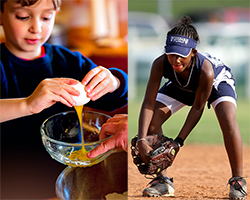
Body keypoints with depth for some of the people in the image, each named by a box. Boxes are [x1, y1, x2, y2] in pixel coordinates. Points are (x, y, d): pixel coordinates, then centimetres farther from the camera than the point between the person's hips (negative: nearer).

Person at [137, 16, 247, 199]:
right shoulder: (160, 64, -38)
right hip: (180, 87, 4)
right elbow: (148, 104, -35)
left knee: (228, 120, -30)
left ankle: (238, 180, -16)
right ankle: (163, 181, 1)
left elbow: (197, 108, -30)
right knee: (152, 120, -12)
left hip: (217, 82, -3)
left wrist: (179, 141, -33)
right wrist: (142, 141, -45)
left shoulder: (205, 69, -44)